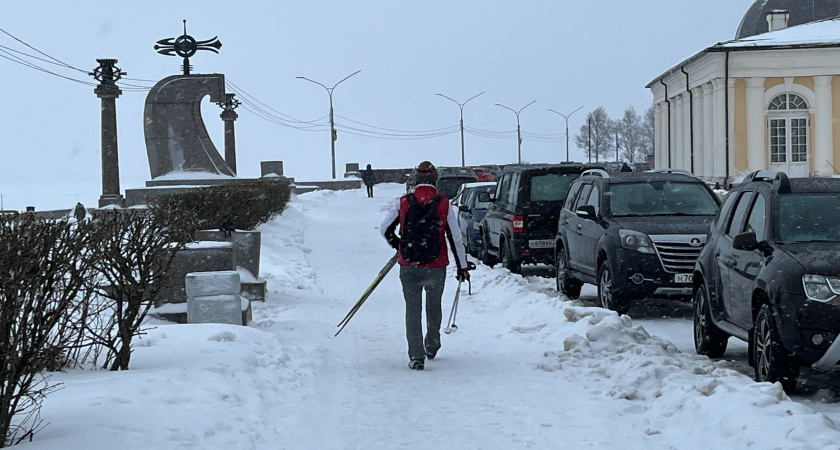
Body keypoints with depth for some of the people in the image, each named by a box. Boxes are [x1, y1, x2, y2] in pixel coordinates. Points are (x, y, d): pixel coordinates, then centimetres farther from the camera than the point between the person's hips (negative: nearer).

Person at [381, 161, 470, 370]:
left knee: (413, 310, 5)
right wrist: (462, 266, 7)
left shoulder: (402, 202, -3)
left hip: (409, 267, 0)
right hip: (436, 267, 1)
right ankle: (432, 348, 37)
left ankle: (416, 357, -3)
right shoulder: (444, 204, -5)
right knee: (434, 307, 22)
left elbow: (385, 229, 1)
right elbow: (455, 238, -3)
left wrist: (398, 246, 22)